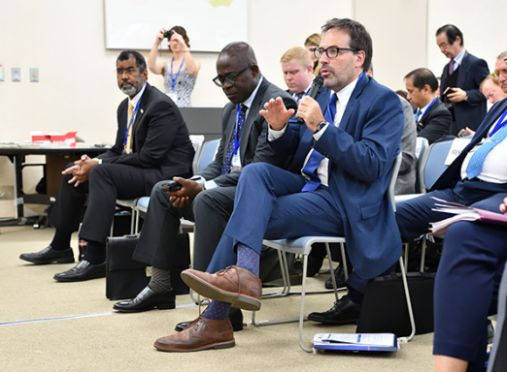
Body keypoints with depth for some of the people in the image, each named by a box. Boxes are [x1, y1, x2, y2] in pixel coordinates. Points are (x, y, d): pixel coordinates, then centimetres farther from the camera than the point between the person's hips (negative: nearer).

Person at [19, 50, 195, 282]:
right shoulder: (126, 106, 12)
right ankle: (60, 246, 16)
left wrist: (99, 165, -20)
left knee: (102, 173, -30)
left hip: (164, 174, -10)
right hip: (138, 169, 10)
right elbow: (119, 150, 16)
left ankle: (95, 259, -34)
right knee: (74, 171, 6)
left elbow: (149, 157, -23)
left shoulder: (160, 105, -16)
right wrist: (92, 162, -7)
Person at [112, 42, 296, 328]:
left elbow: (261, 168, -22)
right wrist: (194, 185, -3)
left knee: (208, 200, -34)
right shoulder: (232, 109, 15)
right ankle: (161, 286, 9)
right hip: (227, 186, 10)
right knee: (163, 191, 9)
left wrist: (203, 187, -22)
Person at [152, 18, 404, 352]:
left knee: (251, 212, -20)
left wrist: (321, 127, -24)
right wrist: (280, 128, -1)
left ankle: (215, 321, -20)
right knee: (255, 171, -19)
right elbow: (297, 154, 20)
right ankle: (244, 272, -35)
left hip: (344, 204, -7)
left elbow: (372, 166, -19)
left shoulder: (383, 101, -6)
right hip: (311, 186, 7)